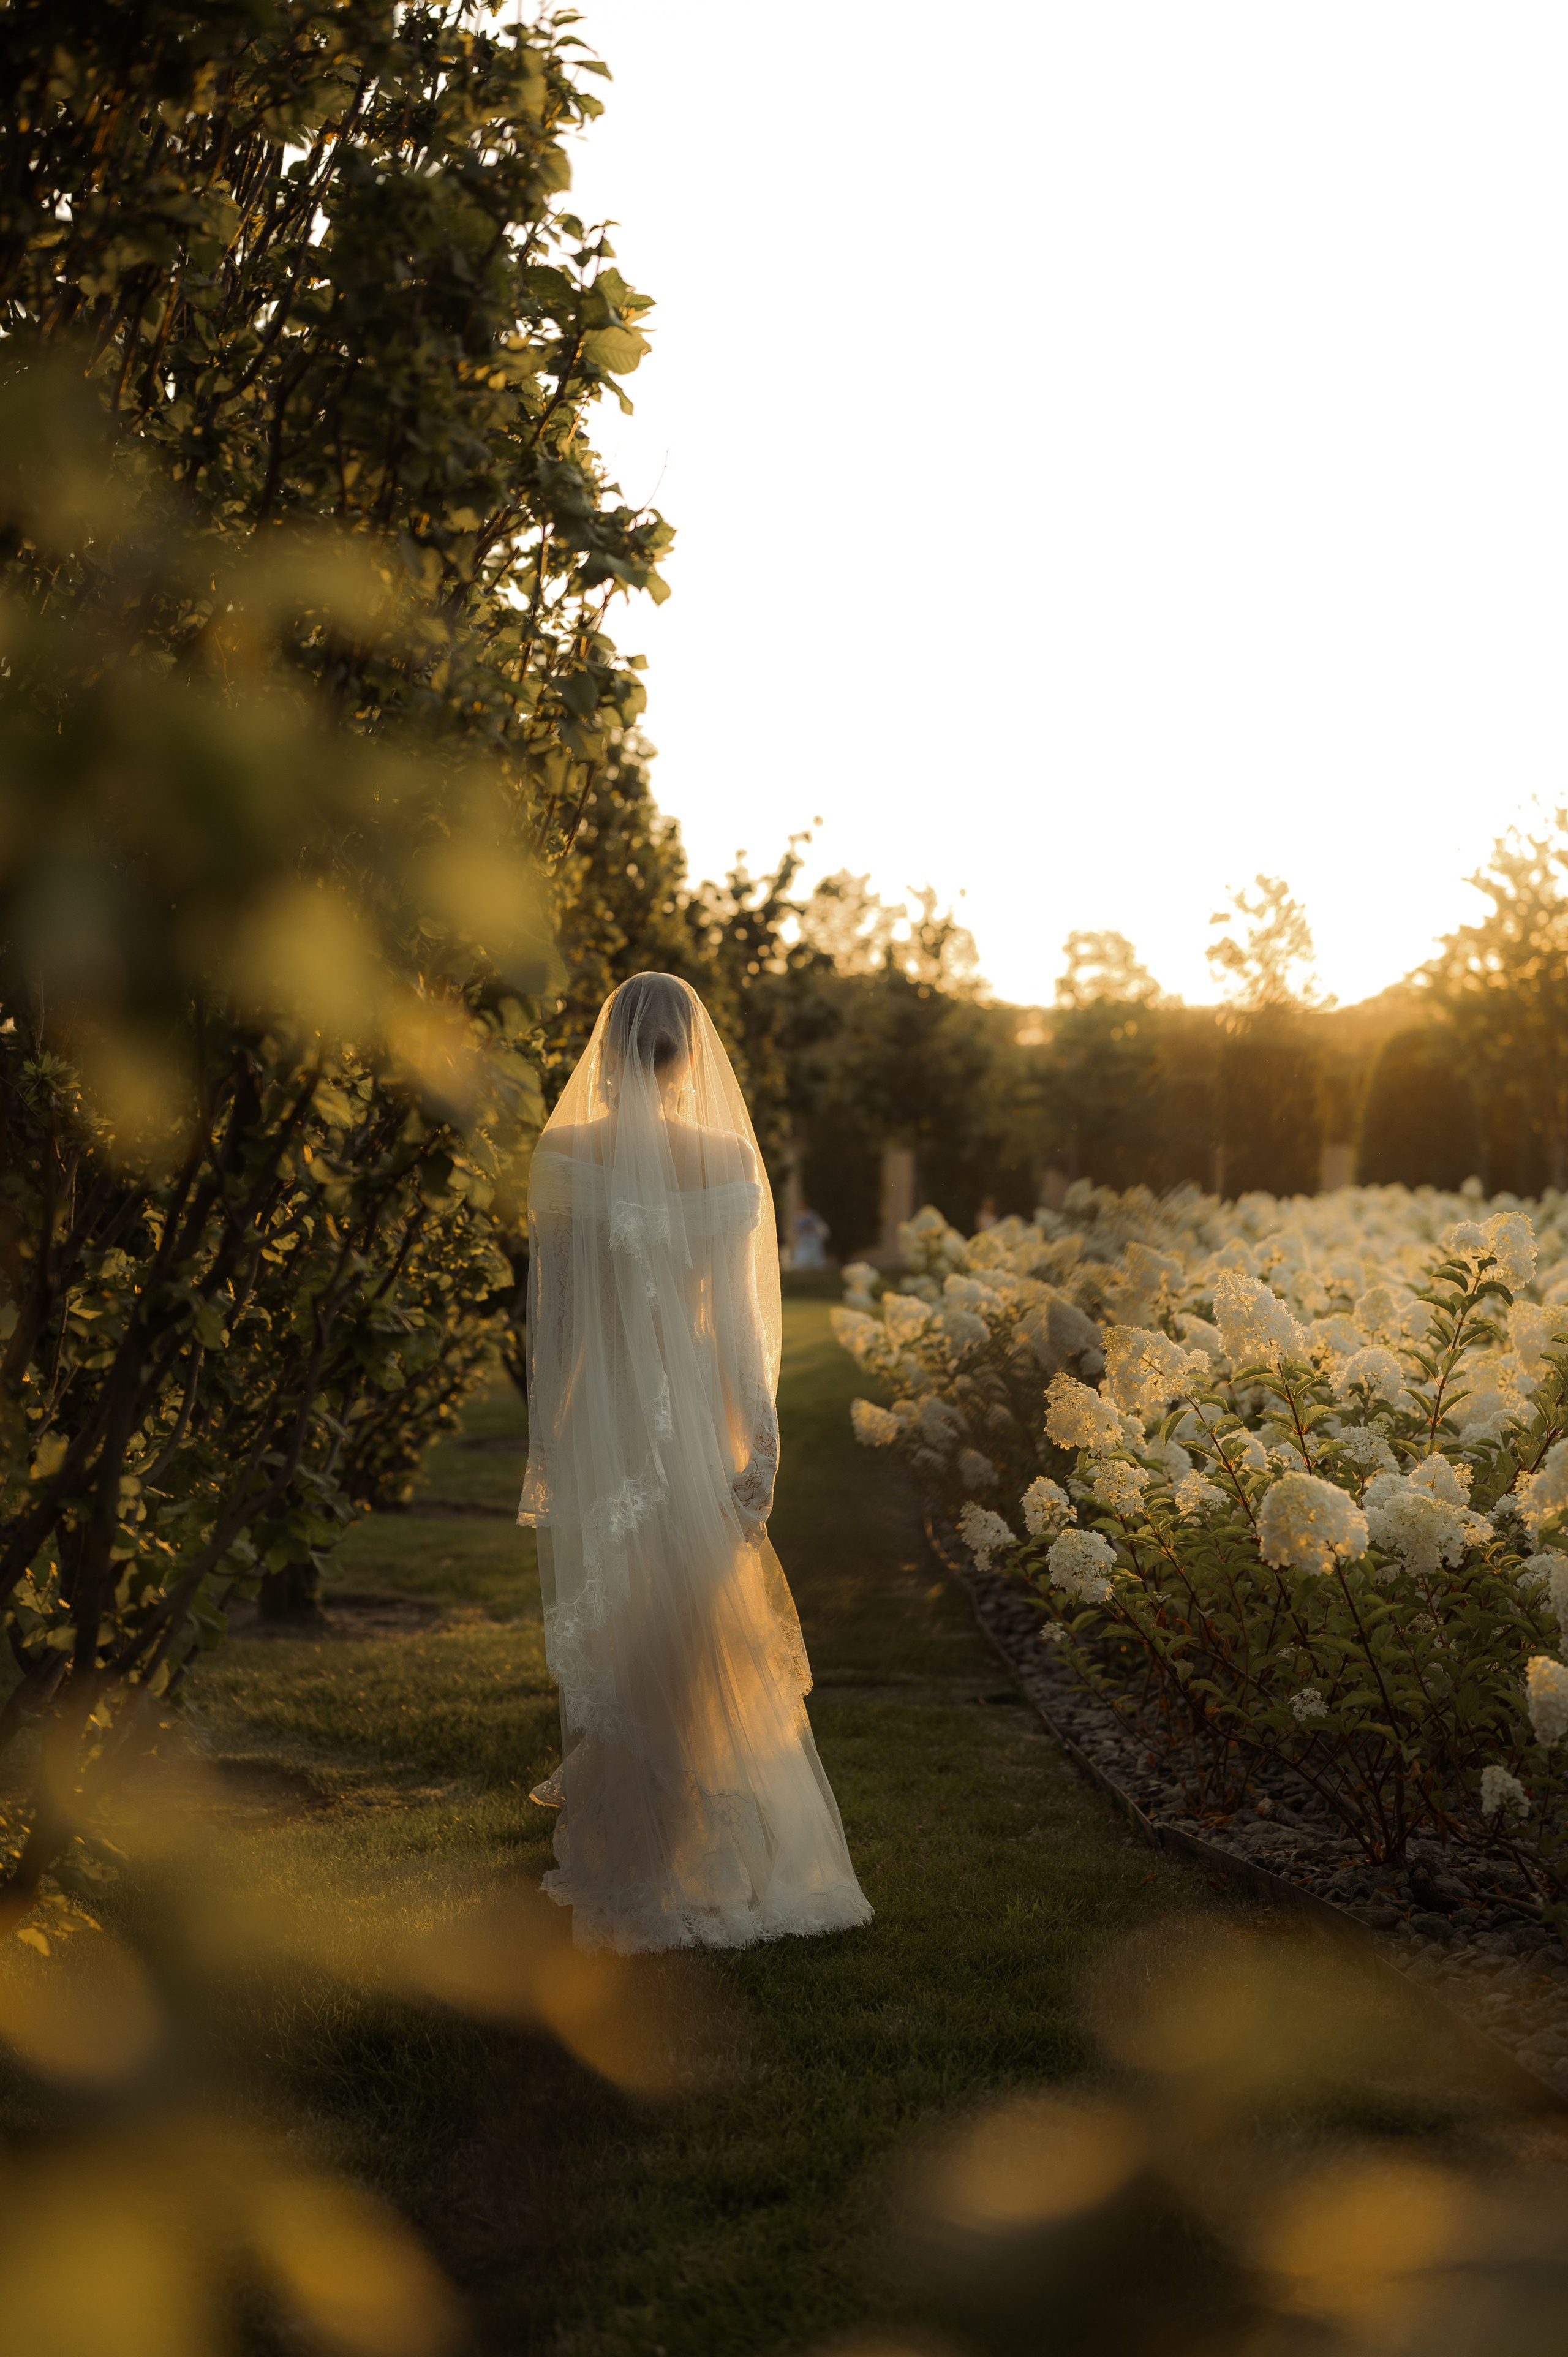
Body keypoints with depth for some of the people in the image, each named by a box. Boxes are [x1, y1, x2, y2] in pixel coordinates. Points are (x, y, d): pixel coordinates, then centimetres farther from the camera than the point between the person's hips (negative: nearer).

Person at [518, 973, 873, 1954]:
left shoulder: (565, 1153, -7)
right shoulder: (727, 1160, -4)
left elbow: (550, 1312, -4)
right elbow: (739, 1316, -4)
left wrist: (549, 1443, 4)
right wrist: (759, 1442, 1)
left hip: (594, 1423, -1)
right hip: (692, 1423, 1)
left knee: (610, 1645, 8)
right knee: (703, 1643, 13)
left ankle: (624, 1873, 14)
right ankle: (712, 1863, 25)